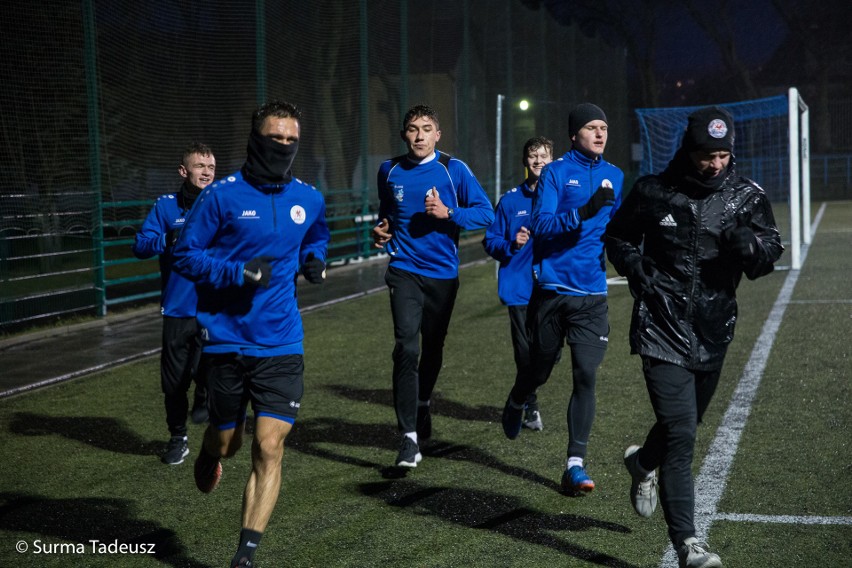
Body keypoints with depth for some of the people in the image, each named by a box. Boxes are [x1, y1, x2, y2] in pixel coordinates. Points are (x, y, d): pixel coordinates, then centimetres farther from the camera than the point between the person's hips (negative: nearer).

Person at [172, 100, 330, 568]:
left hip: (281, 343, 2)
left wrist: (313, 260, 2)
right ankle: (209, 456, 53)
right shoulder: (222, 196, -9)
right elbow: (184, 254, -6)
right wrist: (237, 272, -20)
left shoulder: (309, 199, 4)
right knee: (226, 440, 14)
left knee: (269, 447, -9)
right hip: (227, 340, -2)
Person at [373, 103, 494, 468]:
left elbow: (486, 213, -6)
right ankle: (410, 436, -17)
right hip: (404, 270, 0)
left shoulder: (454, 170, -4)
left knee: (433, 347, 16)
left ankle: (422, 406, 44)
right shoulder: (390, 171, 5)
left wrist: (448, 213, -19)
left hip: (443, 273, 0)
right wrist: (382, 232, 4)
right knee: (406, 347, -16)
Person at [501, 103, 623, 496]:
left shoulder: (615, 177, 10)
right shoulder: (555, 172, -3)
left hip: (592, 294, 2)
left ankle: (575, 464, -3)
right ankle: (515, 406, 48)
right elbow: (541, 225, -15)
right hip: (552, 289, -2)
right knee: (541, 368, 13)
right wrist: (583, 213, -27)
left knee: (586, 376, -8)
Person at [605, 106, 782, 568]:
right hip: (662, 329, -4)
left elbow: (765, 262, -4)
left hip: (713, 334, 4)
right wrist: (640, 275, -4)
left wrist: (749, 244, -26)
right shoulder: (653, 192, -4)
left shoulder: (748, 198, 0)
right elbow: (618, 238, 11)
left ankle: (642, 463, 55)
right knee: (680, 433, -13)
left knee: (685, 424, 21)